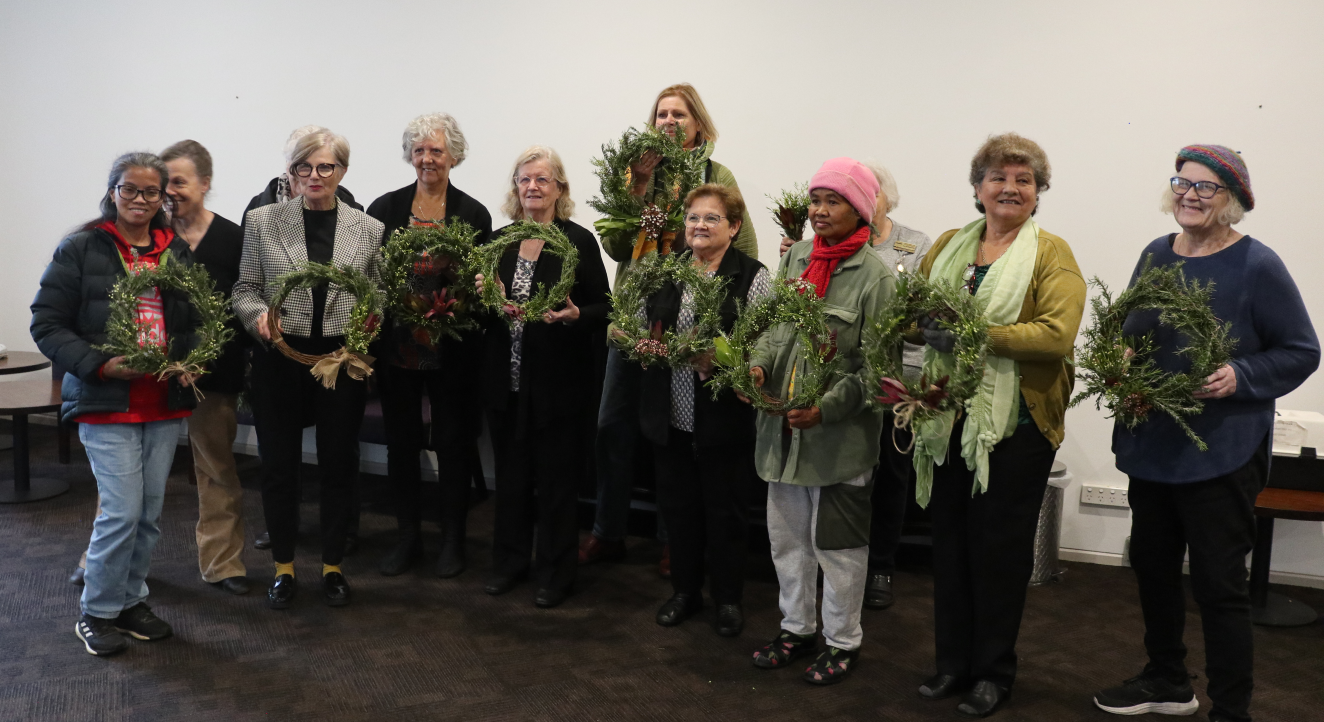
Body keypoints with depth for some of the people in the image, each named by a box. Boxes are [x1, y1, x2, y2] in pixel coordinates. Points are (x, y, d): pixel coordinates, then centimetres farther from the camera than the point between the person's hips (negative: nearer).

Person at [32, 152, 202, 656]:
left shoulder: (178, 252, 11)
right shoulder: (81, 249, -3)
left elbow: (199, 318, 18)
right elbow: (47, 323, -5)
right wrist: (99, 364, -18)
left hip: (165, 403, 5)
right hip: (106, 404, -5)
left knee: (151, 511, 10)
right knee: (123, 510, -8)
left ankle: (131, 601, 27)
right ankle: (96, 613, 11)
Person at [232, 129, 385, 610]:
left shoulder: (369, 230, 3)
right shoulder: (262, 222, 2)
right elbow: (244, 289, 4)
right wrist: (259, 315, -16)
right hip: (280, 359, 0)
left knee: (339, 463, 9)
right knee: (279, 463, 8)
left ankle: (332, 565, 26)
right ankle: (284, 567, 25)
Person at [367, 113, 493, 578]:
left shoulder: (474, 215, 0)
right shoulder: (384, 208, 4)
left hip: (451, 351, -2)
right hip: (397, 345, 2)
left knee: (453, 444, 7)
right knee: (401, 442, 10)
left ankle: (452, 540, 22)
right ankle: (408, 536, 25)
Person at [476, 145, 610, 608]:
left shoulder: (579, 241, -4)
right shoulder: (498, 242, 9)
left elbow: (603, 308, -4)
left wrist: (575, 315, -24)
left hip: (557, 382, -4)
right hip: (505, 380, 4)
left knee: (555, 480, 5)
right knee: (510, 477, 15)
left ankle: (555, 572, 20)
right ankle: (510, 561, 31)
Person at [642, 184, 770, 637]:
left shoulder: (753, 277, -7)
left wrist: (721, 358, -27)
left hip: (723, 415, -4)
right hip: (670, 413, 5)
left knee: (725, 509, 8)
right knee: (678, 504, 15)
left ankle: (728, 598, 25)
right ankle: (685, 590, 32)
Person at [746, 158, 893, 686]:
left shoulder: (875, 277, -12)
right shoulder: (795, 258, 6)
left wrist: (826, 408, -22)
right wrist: (760, 364, -7)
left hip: (840, 436, -6)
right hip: (782, 428, 6)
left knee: (837, 544, 8)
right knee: (786, 537, 17)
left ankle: (842, 641, 26)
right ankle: (797, 628, 36)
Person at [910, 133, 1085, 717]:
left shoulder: (1051, 254, -3)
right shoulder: (948, 247, 12)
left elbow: (1057, 335, -16)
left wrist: (977, 333, -24)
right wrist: (926, 324, -10)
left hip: (1017, 423, -4)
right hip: (950, 420, 4)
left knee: (1001, 547, 6)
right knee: (950, 539, 10)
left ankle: (994, 671, 23)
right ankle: (953, 662, 26)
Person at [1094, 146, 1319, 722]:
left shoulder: (1257, 265, -9)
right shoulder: (1154, 255, 6)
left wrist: (1240, 377, -21)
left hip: (1222, 453, -6)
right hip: (1152, 445, 6)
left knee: (1218, 582, 0)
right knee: (1151, 565, 16)